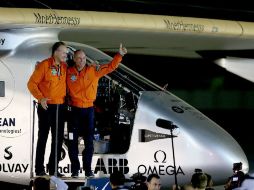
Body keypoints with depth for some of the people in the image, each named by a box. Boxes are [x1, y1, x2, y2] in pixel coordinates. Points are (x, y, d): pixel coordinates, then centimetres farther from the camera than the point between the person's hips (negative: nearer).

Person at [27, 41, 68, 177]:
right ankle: (39, 169, 5)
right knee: (43, 137, 0)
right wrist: (40, 98, -19)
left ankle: (53, 168, 16)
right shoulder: (44, 65, -10)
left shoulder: (65, 67, 7)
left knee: (58, 138, 8)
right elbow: (32, 83, -9)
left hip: (60, 107, 6)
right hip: (46, 107, -6)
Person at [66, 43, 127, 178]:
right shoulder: (68, 72, -1)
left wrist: (119, 55, -7)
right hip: (74, 110, -1)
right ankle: (75, 169, 9)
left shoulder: (93, 71, 1)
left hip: (89, 109, 1)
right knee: (73, 141, 1)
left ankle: (88, 169, 11)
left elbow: (110, 67, 1)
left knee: (89, 141, 4)